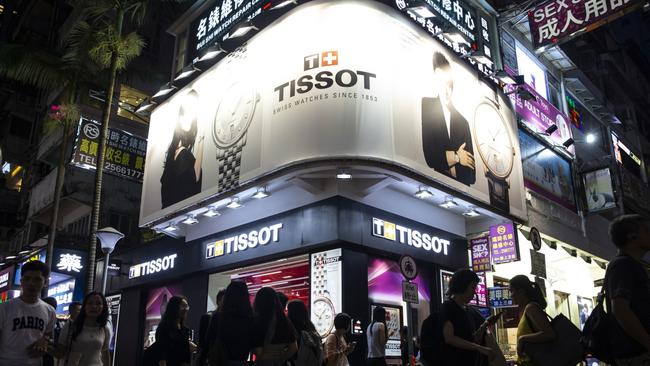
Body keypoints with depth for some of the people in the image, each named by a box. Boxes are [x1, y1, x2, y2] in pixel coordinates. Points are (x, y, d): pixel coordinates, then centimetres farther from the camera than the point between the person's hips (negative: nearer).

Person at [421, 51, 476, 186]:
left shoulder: (463, 121, 10)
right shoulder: (426, 107, -3)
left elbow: (470, 165, 11)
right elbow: (428, 154, -11)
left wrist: (454, 171, -5)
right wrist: (456, 157, -4)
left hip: (462, 186, 3)